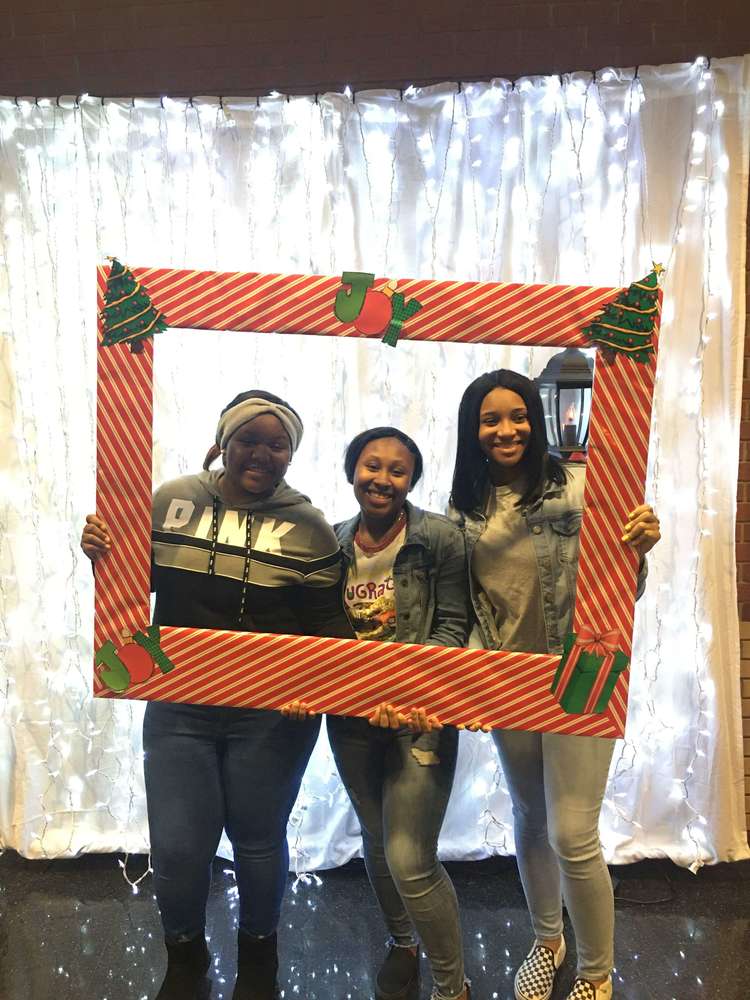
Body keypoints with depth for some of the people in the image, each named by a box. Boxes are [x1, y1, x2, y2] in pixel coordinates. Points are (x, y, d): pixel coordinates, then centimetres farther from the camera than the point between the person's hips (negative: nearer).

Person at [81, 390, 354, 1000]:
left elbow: (328, 626, -5)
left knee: (259, 841, 16)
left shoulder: (308, 528, -6)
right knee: (176, 846, 8)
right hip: (179, 705, 2)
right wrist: (102, 553, -13)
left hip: (272, 716, -1)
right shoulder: (171, 502, -2)